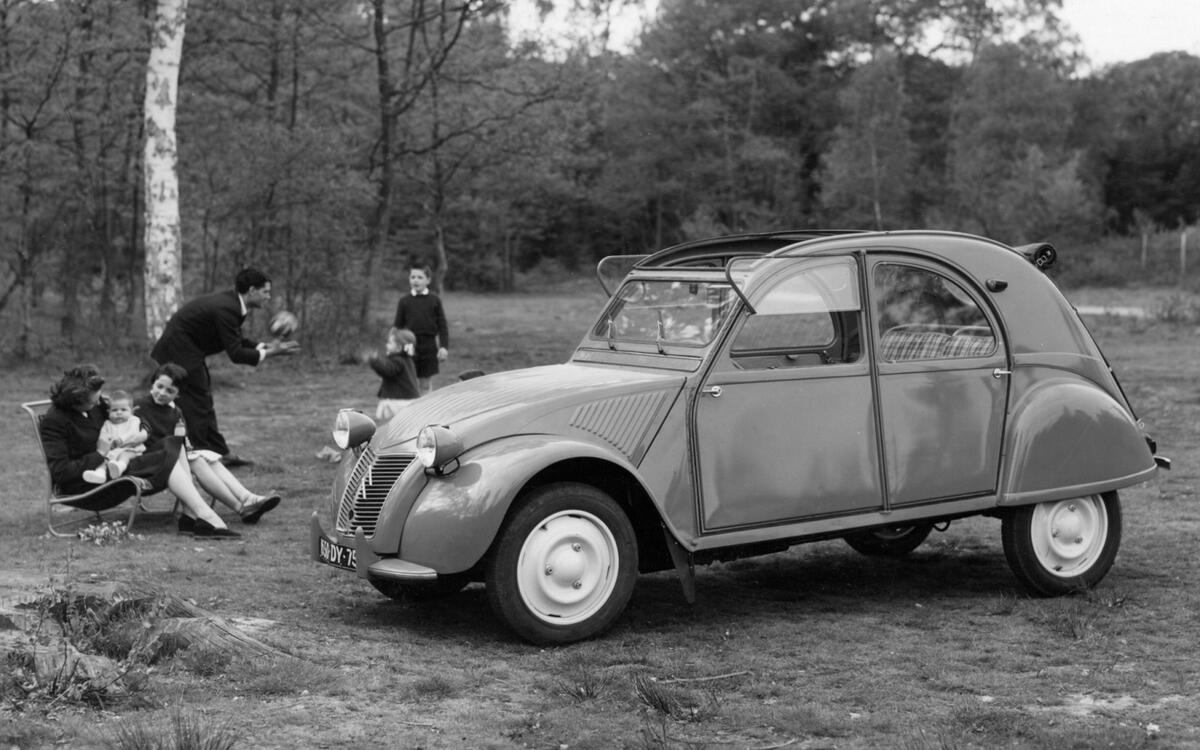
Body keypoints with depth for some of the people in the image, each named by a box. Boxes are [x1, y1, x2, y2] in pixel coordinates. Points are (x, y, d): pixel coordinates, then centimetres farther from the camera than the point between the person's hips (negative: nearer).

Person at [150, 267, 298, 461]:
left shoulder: (231, 303, 3)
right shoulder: (226, 309, -27)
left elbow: (237, 341, 13)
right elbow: (235, 354, -26)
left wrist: (264, 346, -1)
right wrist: (268, 353, -21)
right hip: (179, 352, -11)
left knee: (203, 400, 14)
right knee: (198, 403, -4)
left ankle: (218, 452, 20)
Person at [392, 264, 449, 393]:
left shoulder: (434, 300, 3)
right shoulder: (404, 301, 3)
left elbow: (442, 325, 3)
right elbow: (398, 325, 6)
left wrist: (444, 346, -5)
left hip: (429, 346, 0)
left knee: (426, 385, 8)